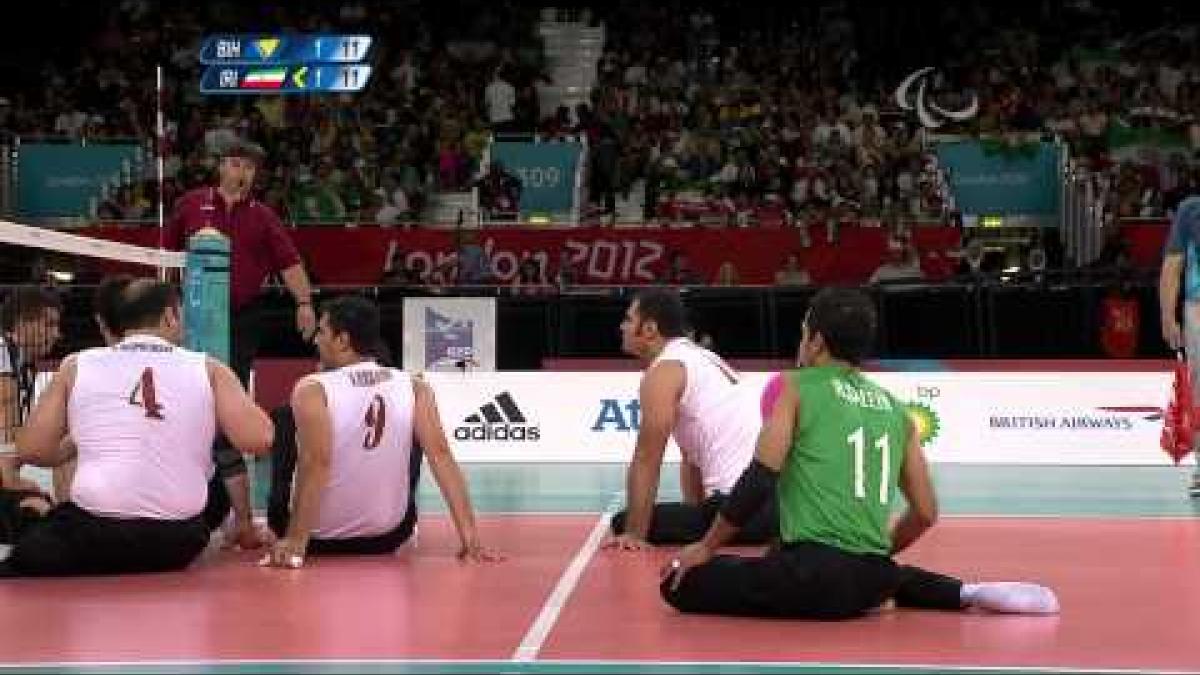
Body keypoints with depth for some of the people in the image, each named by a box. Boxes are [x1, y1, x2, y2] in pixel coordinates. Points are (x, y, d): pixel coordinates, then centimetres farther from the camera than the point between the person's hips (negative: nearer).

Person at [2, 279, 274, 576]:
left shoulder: (77, 366, 9)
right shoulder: (209, 370, 7)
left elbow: (31, 450, 7)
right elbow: (257, 439, -2)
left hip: (93, 532, -1)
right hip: (178, 540, 1)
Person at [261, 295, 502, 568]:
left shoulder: (312, 390, -16)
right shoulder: (414, 387, -6)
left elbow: (316, 464, -26)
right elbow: (441, 455, -12)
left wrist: (295, 541, -26)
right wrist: (470, 538, -13)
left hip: (320, 538, -2)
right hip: (388, 538, 3)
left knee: (286, 418, 18)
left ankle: (289, 537, 28)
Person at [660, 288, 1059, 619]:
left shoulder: (799, 387, 0)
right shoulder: (895, 409, 15)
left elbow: (759, 480, -9)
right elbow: (926, 513, 16)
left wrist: (706, 547, 2)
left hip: (814, 572, -7)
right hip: (872, 579, 7)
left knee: (680, 583, 3)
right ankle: (969, 593, 13)